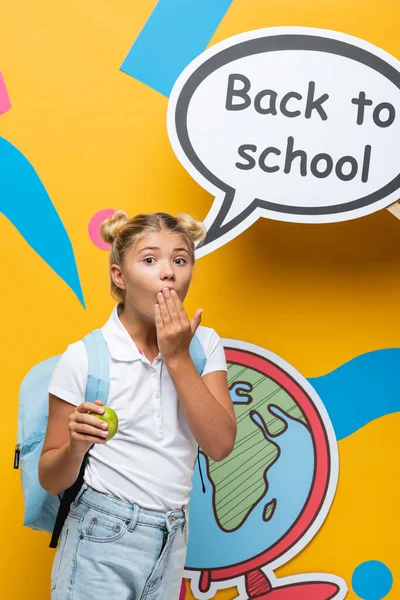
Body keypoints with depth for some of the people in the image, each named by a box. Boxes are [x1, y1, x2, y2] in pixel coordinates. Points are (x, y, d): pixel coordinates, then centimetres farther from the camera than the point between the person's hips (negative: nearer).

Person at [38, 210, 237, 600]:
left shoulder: (203, 344, -1)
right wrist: (76, 445, -27)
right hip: (101, 541, -3)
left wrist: (178, 358, -15)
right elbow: (51, 480, -6)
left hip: (172, 544, 4)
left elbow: (220, 445, -11)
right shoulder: (84, 357, -11)